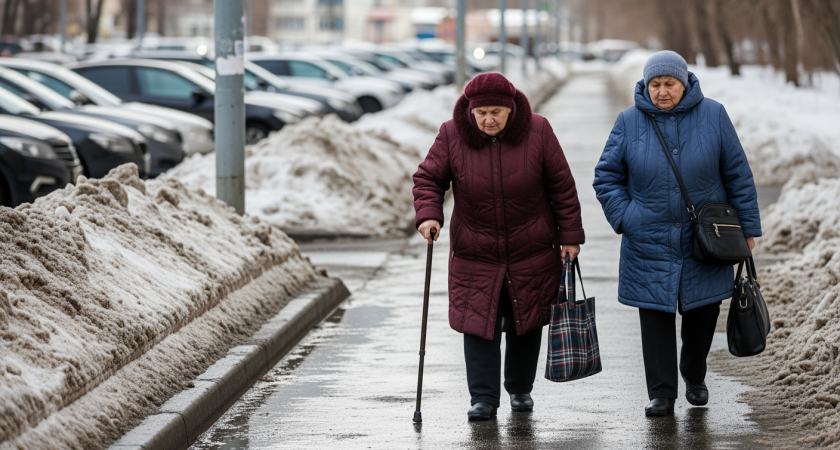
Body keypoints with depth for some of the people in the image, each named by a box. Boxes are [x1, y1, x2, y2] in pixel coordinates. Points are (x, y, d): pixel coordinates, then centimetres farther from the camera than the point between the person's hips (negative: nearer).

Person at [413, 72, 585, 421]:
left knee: (527, 324, 9)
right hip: (474, 254, 0)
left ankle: (520, 389, 27)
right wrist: (429, 214, -19)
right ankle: (483, 398, -1)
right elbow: (429, 178, 0)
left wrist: (570, 235, -3)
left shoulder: (537, 132, -7)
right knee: (479, 325, -6)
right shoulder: (452, 136, -6)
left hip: (531, 252, 0)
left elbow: (562, 186, -2)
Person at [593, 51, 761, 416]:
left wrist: (747, 226, 3)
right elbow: (607, 177, 5)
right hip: (650, 244, -1)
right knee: (656, 315, -3)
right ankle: (661, 394, 4)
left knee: (703, 311, 9)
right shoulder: (630, 122, -2)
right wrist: (625, 218, -7)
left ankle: (694, 377, 33)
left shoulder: (713, 116, -2)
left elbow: (737, 174, 3)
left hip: (703, 240, 1)